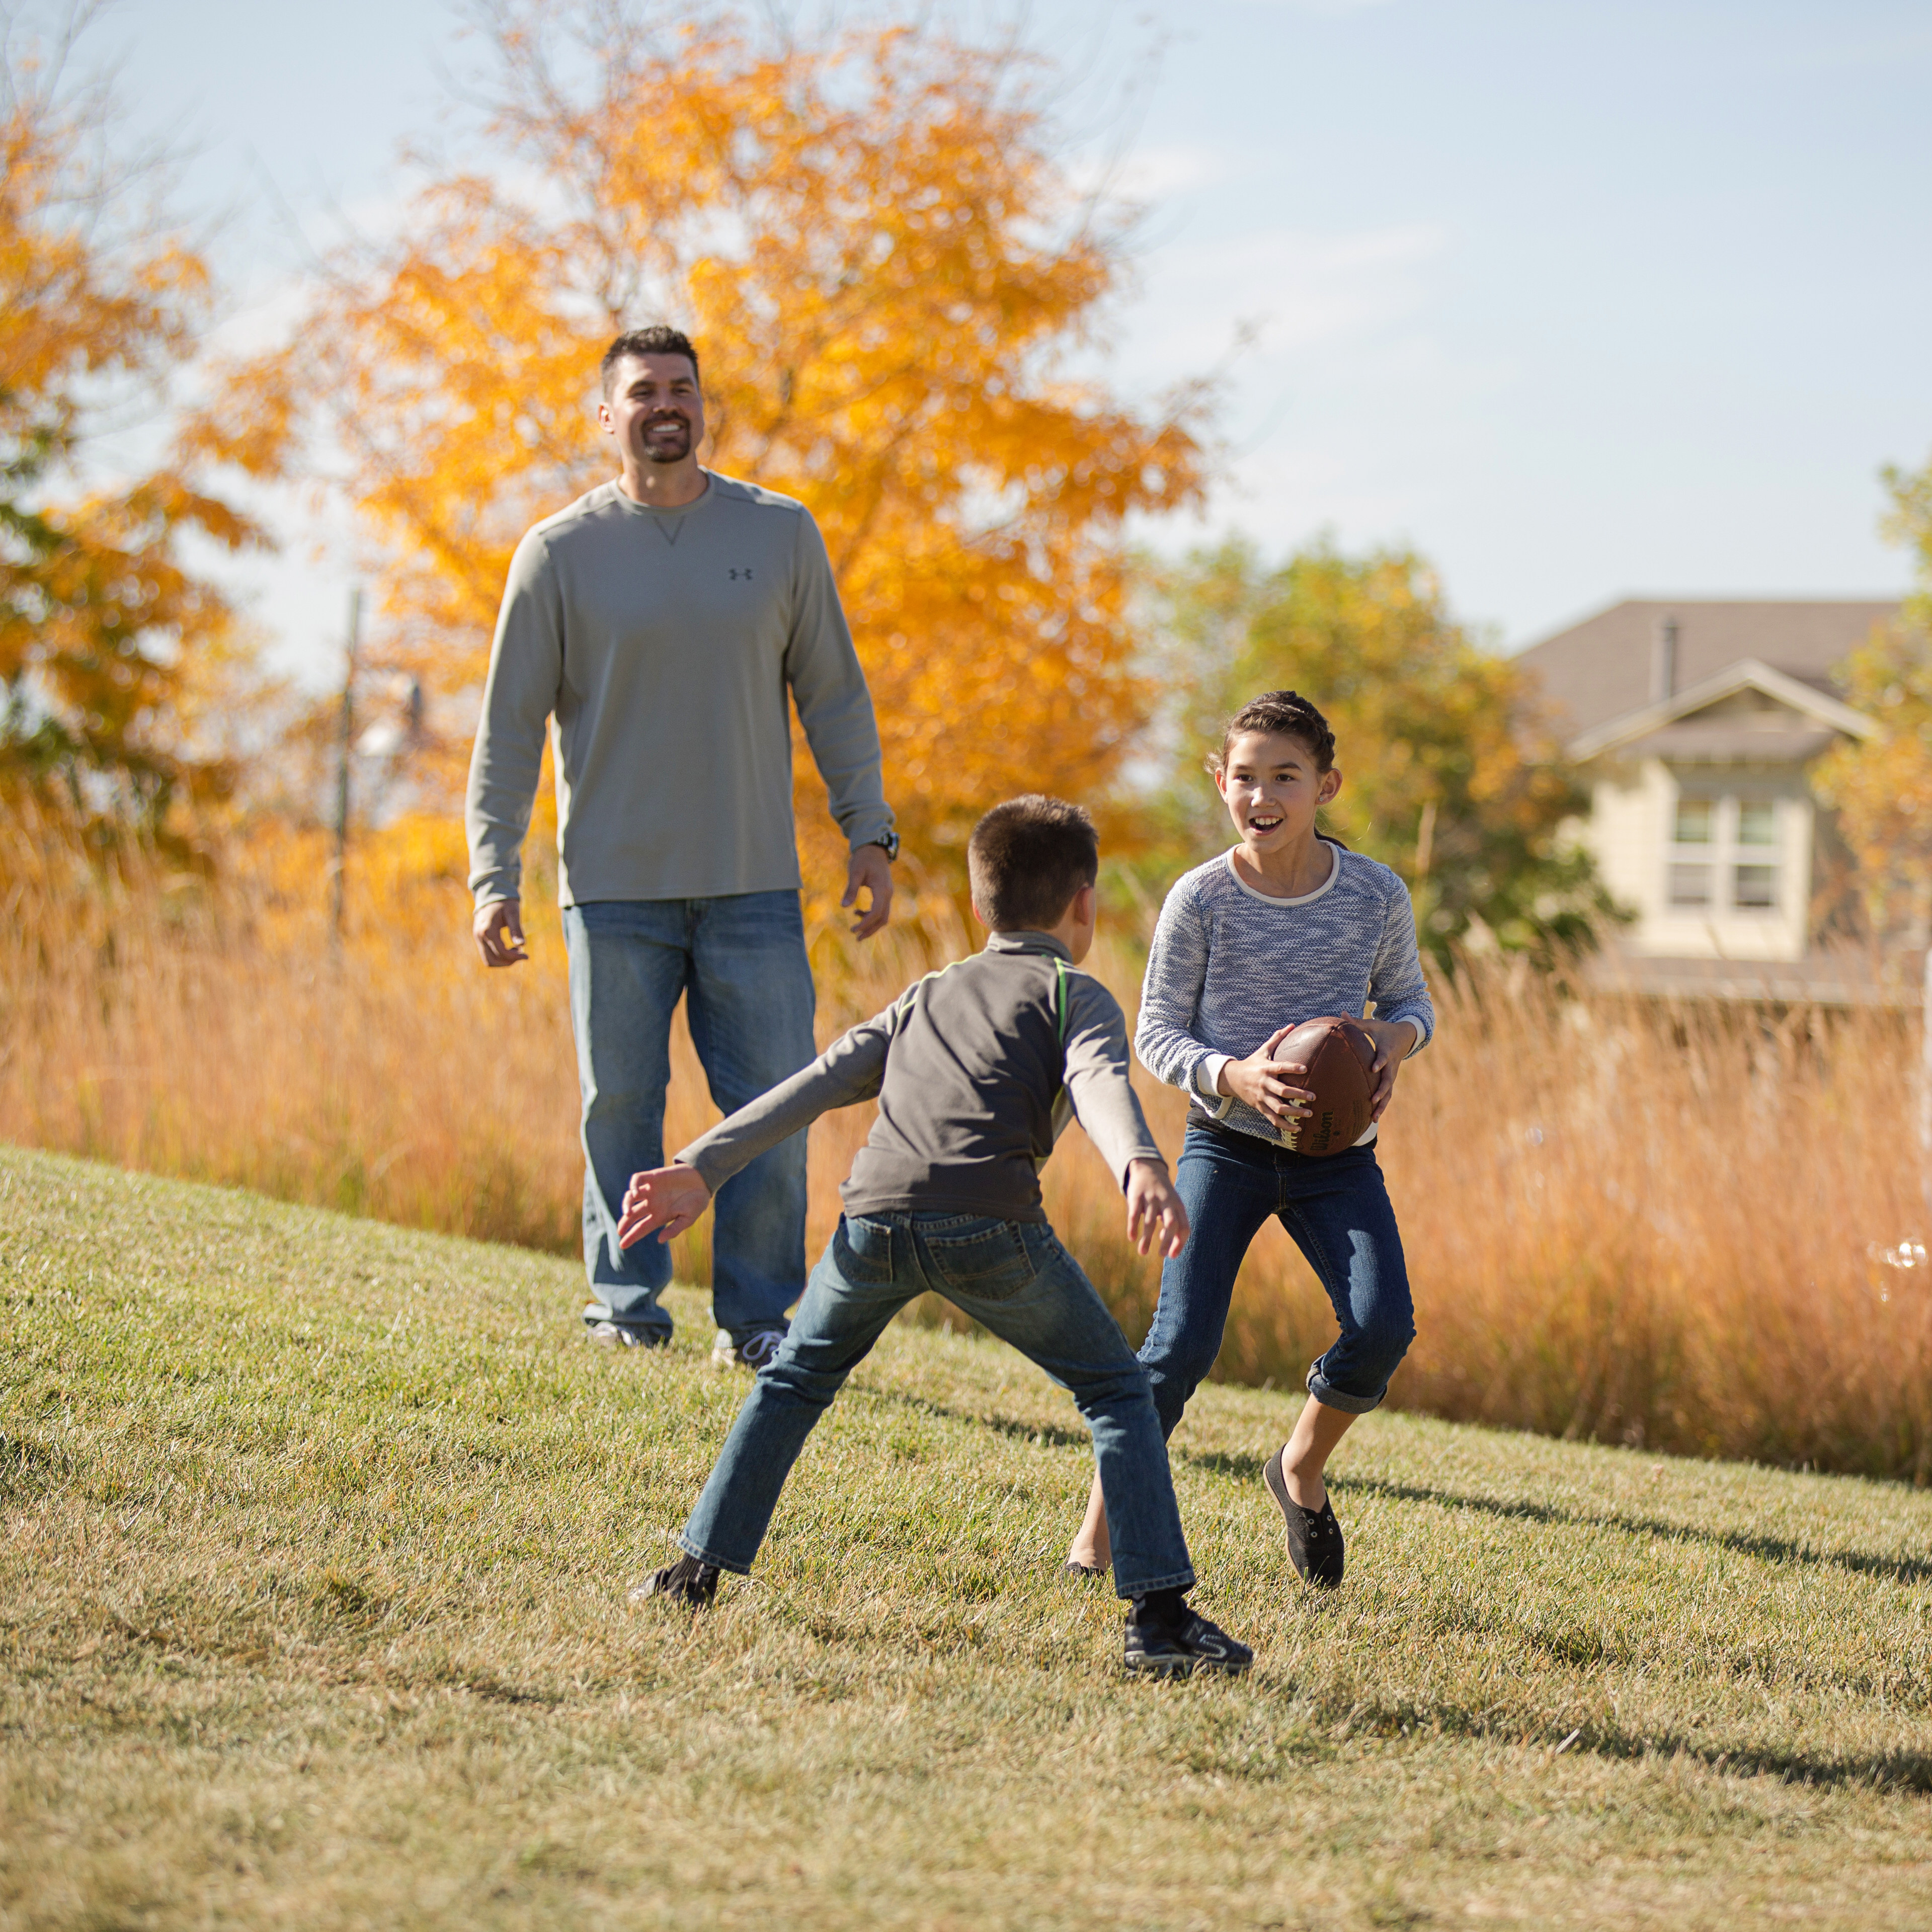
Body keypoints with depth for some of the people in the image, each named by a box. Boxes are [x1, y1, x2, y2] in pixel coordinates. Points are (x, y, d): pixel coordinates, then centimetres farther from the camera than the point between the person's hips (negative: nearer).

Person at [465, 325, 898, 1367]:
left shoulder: (782, 535, 6)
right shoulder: (560, 553, 1)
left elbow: (833, 695, 11)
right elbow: (509, 726, 3)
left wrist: (869, 833, 5)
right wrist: (493, 875, -4)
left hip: (754, 888, 1)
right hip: (614, 888, -1)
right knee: (620, 1106, 2)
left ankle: (757, 1317, 9)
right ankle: (626, 1302, 16)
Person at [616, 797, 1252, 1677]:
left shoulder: (928, 996, 33)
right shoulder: (1073, 994, 19)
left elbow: (816, 1084, 25)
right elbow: (1098, 1082, -4)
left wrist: (701, 1169, 22)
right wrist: (1141, 1166, -22)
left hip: (875, 1216, 4)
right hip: (988, 1223, -4)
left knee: (796, 1379, 28)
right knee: (1116, 1392, 11)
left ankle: (697, 1567, 24)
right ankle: (1159, 1615, 0)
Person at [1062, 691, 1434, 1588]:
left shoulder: (1377, 894, -3)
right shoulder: (1200, 899, -8)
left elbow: (1408, 999, 12)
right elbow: (1157, 1035, -3)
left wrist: (1394, 1042, -12)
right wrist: (1233, 1076, -22)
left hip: (1336, 1152, 2)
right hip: (1227, 1144, -2)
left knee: (1383, 1327, -17)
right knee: (1181, 1345, -14)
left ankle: (1302, 1469, 12)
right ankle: (1098, 1532, 2)